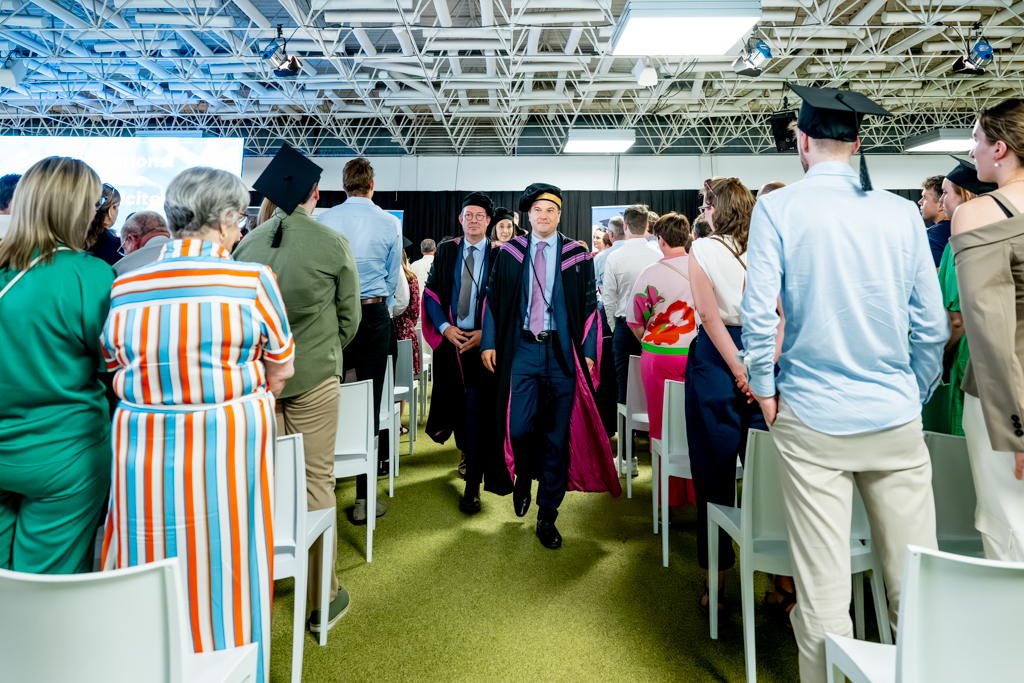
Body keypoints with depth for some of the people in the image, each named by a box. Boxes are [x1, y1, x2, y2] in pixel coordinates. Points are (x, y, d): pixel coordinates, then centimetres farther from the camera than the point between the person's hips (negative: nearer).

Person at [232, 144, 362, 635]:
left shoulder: (247, 244, -1)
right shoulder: (333, 244, -9)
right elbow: (349, 316, 1)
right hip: (314, 377, -3)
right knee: (317, 482, 4)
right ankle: (321, 601, 14)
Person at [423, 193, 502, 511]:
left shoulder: (499, 256, 0)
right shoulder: (446, 251, 8)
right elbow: (431, 293, 6)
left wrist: (486, 333, -13)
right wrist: (445, 327, -8)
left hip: (484, 341, -3)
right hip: (450, 339, 3)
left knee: (479, 410, -7)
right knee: (456, 402, 15)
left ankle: (473, 481, -3)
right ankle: (468, 452, 41)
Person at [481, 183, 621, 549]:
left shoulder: (578, 255, 5)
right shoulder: (509, 253, 8)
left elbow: (590, 306, 4)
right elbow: (494, 299, 10)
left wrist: (588, 352, -4)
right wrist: (489, 343, 1)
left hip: (563, 352, 0)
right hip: (522, 349, 1)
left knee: (557, 434, 2)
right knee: (519, 427, -5)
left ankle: (547, 515, 16)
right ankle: (524, 476, 31)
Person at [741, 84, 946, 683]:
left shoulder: (778, 208, -4)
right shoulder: (902, 212, 4)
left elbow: (759, 315, -11)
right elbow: (933, 325, 4)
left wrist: (764, 391, 2)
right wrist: (914, 395, 17)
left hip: (812, 418, -2)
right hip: (896, 419, 3)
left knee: (823, 588, 6)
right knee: (916, 582, 12)